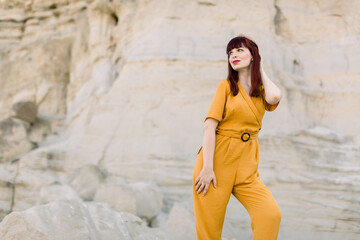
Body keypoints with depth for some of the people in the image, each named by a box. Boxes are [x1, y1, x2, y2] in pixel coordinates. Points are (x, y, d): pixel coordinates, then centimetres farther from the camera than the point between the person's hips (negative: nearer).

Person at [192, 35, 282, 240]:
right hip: (218, 158, -2)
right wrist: (207, 167, -16)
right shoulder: (227, 85, 4)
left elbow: (275, 97, -13)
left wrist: (260, 70, 6)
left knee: (271, 215, -19)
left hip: (247, 165, 3)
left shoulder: (263, 92, 13)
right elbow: (210, 125, -6)